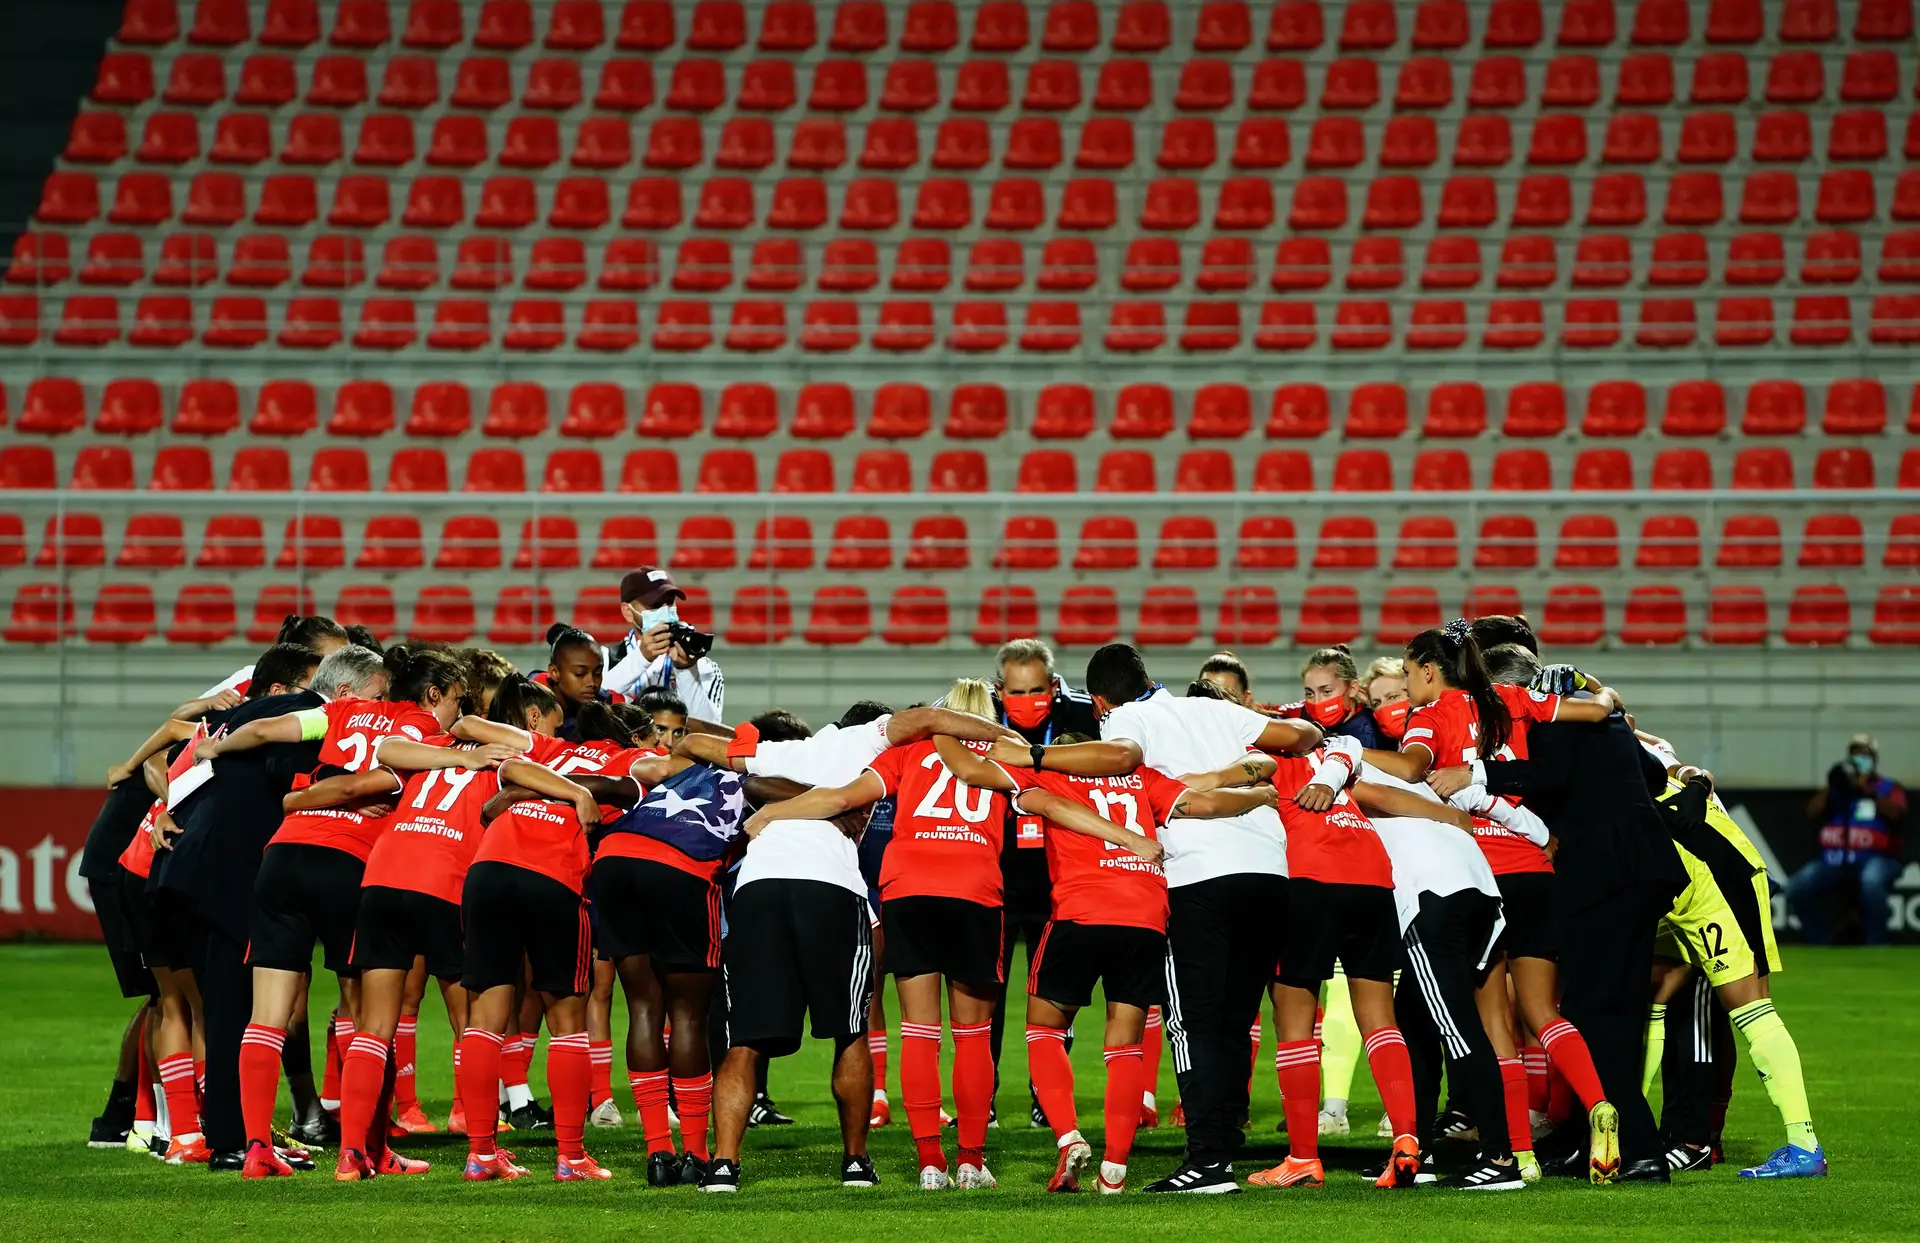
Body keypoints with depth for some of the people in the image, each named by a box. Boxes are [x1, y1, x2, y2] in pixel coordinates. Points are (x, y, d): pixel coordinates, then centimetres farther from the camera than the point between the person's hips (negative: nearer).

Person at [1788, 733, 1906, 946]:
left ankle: (1876, 950, -27)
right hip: (1833, 859, 4)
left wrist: (1868, 792, -18)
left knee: (1871, 882, -39)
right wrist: (1831, 790, -6)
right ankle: (1822, 944, -6)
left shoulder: (1889, 787, 10)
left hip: (1875, 859, -4)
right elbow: (1812, 814, 7)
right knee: (1798, 888, -19)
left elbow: (1897, 815, -11)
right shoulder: (1838, 787, 20)